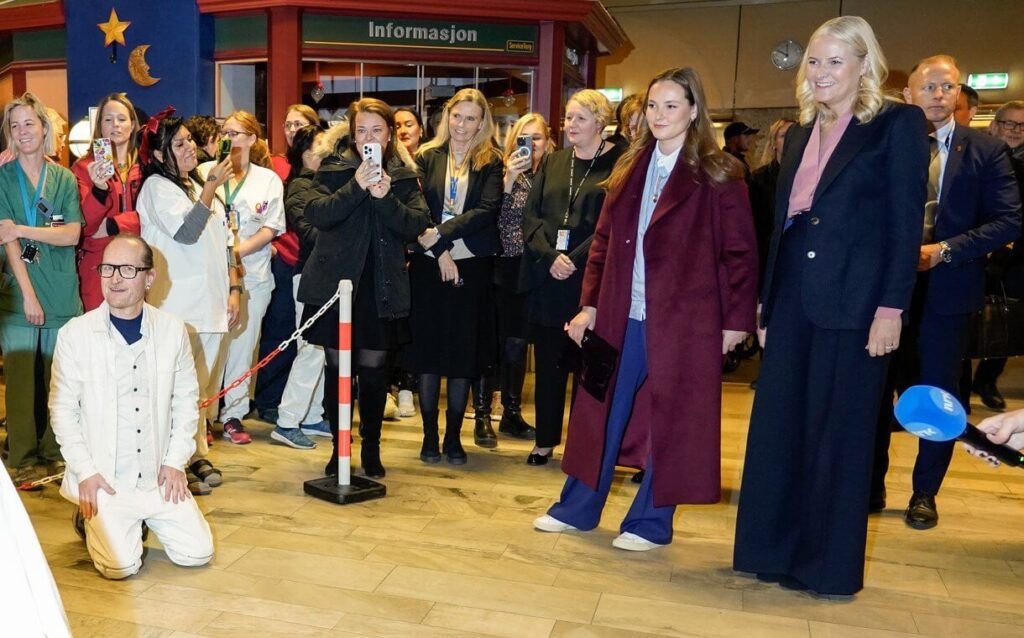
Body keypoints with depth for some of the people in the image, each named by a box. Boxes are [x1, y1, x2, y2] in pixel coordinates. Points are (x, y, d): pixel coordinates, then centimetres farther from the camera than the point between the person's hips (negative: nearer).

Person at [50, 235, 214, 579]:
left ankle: (142, 515, 25)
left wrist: (176, 460, -1)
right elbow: (62, 409, -3)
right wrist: (85, 472, -8)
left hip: (158, 474, 3)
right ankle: (92, 517, 18)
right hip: (102, 478, -2)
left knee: (197, 553, -2)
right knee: (121, 565, -13)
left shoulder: (172, 329, -2)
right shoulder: (75, 334, -8)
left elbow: (186, 399, 5)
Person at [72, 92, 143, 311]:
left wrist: (112, 226, -11)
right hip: (98, 265, -1)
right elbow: (83, 225, -7)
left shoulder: (144, 166, 8)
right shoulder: (84, 167, 2)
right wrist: (99, 189, -22)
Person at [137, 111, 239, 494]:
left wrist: (234, 288, 12)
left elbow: (224, 240, 19)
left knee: (207, 385, 11)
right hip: (179, 307, -7)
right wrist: (212, 188, -18)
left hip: (212, 303, 7)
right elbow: (187, 231, -19)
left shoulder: (200, 184, 18)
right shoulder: (157, 186, -4)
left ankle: (197, 455, 22)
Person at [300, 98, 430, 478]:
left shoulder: (404, 176, 7)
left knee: (374, 368, 6)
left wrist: (385, 197, -19)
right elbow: (316, 214, -12)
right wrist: (356, 187, -20)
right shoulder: (333, 171, 3)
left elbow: (418, 224, -6)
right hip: (335, 282, 0)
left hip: (382, 288, 1)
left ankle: (371, 447, 22)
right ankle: (339, 447, 21)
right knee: (337, 367, 5)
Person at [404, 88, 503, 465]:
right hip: (428, 264, 1)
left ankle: (453, 437, 16)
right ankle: (429, 435, 15)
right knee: (428, 348, 3)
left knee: (464, 350, 4)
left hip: (472, 265, 0)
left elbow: (487, 210, -9)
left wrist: (441, 234, -15)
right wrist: (440, 252, -14)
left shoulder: (490, 162, 5)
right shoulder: (426, 158, 7)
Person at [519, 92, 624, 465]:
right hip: (547, 279, 4)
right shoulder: (553, 163, 14)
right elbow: (531, 214, 6)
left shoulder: (617, 164, -1)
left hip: (591, 279, -4)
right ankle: (546, 440, 24)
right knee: (547, 362, 11)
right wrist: (550, 257, -9)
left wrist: (575, 260, -16)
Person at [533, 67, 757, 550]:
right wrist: (590, 304, 7)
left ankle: (651, 522, 21)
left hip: (683, 319, -5)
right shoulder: (629, 169, 11)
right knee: (603, 412, 12)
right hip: (622, 315, 5)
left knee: (669, 419, 6)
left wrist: (736, 320, -7)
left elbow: (741, 253, -4)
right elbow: (604, 242, 12)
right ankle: (577, 508, 26)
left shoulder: (718, 175, -4)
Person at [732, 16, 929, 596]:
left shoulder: (898, 124, -3)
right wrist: (766, 306, 14)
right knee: (779, 424, 9)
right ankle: (776, 549, 23)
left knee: (838, 430, 3)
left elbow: (905, 223, -8)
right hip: (794, 298, 6)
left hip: (852, 301, -6)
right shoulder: (800, 135, 15)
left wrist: (892, 308, -14)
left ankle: (830, 564, 18)